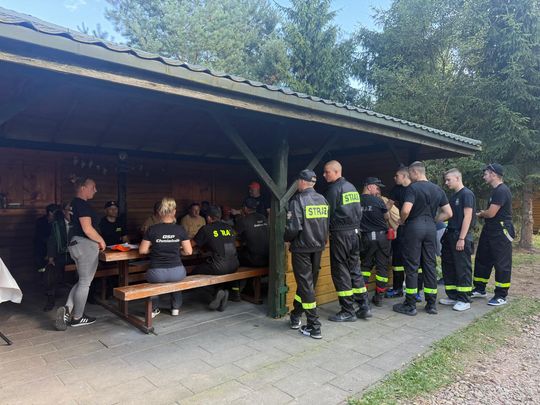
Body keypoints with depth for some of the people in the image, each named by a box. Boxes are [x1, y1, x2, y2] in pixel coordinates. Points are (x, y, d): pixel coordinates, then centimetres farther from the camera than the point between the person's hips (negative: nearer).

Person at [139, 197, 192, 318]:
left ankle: (154, 309, 33)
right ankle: (176, 307, 36)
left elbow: (142, 250, 2)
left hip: (157, 275, -1)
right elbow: (188, 251, 2)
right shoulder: (180, 229, -2)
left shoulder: (152, 229, -4)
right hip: (177, 273, 1)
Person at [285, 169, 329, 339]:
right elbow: (327, 225, 7)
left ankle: (314, 327, 6)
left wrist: (287, 238, -2)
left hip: (302, 249, -6)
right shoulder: (323, 200, 4)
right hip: (318, 248, 7)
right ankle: (295, 317, 34)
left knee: (306, 285, 2)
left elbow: (293, 228, -21)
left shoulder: (297, 200, -16)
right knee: (308, 282, 17)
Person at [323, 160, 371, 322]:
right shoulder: (352, 187, 15)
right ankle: (364, 307, 17)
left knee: (340, 272, 0)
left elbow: (328, 214, -11)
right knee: (355, 270, 14)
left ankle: (348, 311, 6)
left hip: (340, 234, -8)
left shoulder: (334, 189, -12)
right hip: (354, 231, 8)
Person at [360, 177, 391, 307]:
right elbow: (387, 217, 3)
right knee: (382, 267, 7)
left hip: (366, 238, 3)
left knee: (365, 265, 15)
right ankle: (379, 297, 11)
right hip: (382, 236, -2)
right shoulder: (378, 201, -9)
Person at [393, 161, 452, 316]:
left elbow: (406, 210, -22)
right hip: (431, 228, 6)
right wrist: (433, 220, 16)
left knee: (411, 266, 1)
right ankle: (431, 304, 17)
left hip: (414, 226, -6)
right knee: (430, 265, 11)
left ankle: (410, 305, 7)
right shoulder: (438, 189, 11)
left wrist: (402, 221, -4)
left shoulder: (413, 187, -9)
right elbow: (448, 213, 9)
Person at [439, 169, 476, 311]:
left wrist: (462, 238, -19)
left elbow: (467, 217, -15)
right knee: (448, 266, 11)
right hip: (450, 235, 9)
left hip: (461, 237, -8)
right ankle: (453, 296, 22)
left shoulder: (467, 194, -10)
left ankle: (464, 300, 9)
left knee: (462, 269, -1)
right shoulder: (453, 196, 15)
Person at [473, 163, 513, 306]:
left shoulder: (502, 191, -19)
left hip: (501, 232, -10)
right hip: (490, 231, 10)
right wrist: (483, 214, 0)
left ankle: (501, 296, 10)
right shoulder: (496, 191, 14)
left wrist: (481, 214, -3)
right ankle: (480, 289, 26)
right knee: (482, 260, 15)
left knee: (501, 264, 0)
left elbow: (491, 213, -22)